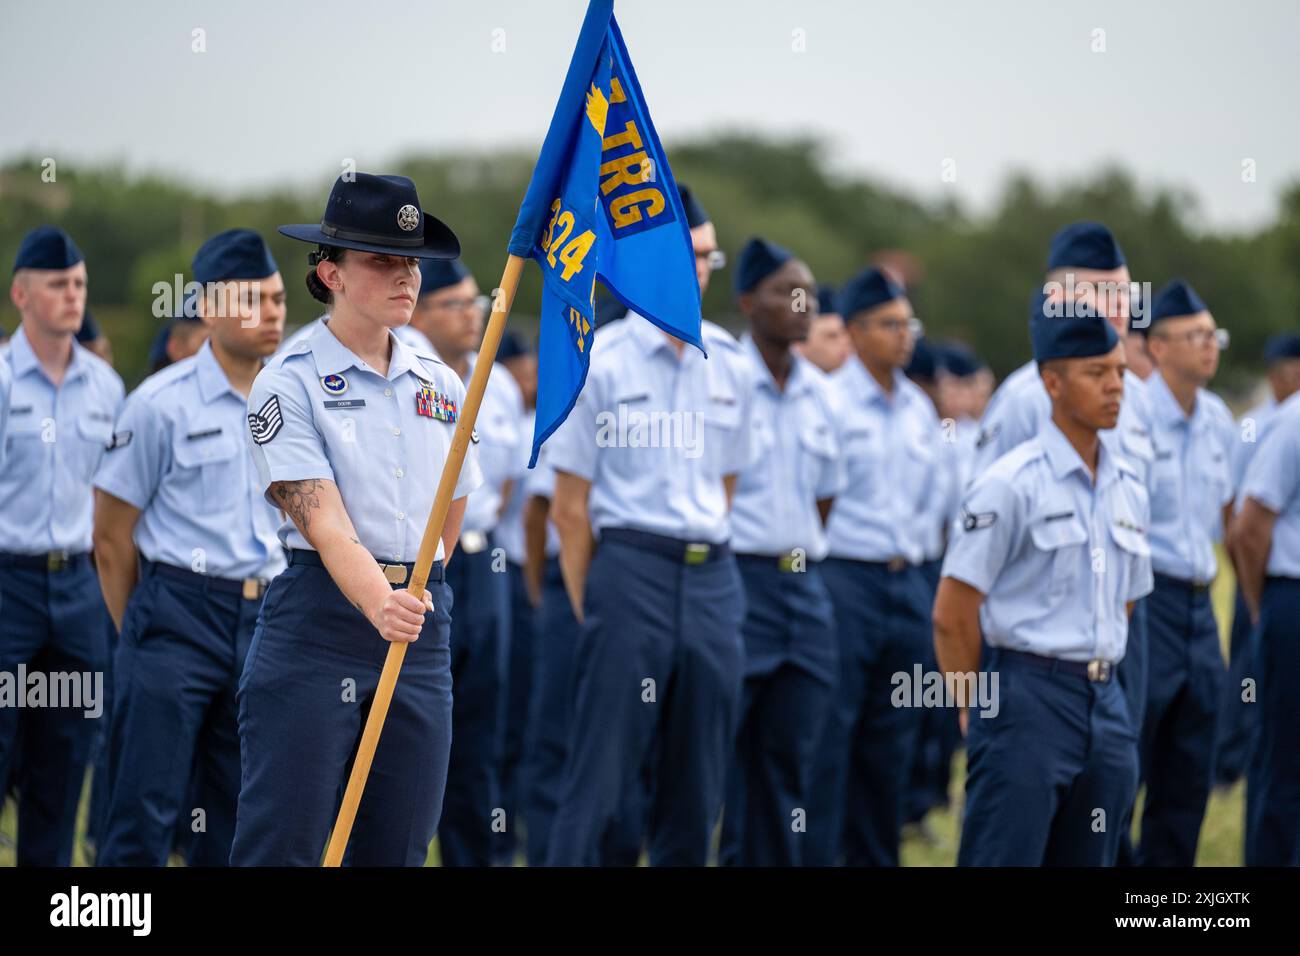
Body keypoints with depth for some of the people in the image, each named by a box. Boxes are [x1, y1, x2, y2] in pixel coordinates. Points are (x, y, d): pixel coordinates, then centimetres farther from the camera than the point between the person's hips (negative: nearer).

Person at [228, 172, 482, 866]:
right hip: (315, 623, -5)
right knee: (281, 843, -7)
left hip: (423, 633, 6)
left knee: (399, 848, 5)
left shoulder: (440, 384, 12)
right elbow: (321, 521, -18)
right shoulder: (288, 382, -5)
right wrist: (377, 602, -33)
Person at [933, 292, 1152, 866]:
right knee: (1003, 860, -9)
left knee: (1087, 862, 9)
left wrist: (1095, 681, 14)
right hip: (1028, 704, -7)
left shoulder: (1129, 489, 12)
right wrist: (976, 711, -1)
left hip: (1105, 705, 7)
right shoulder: (1012, 484, -9)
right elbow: (953, 613, -7)